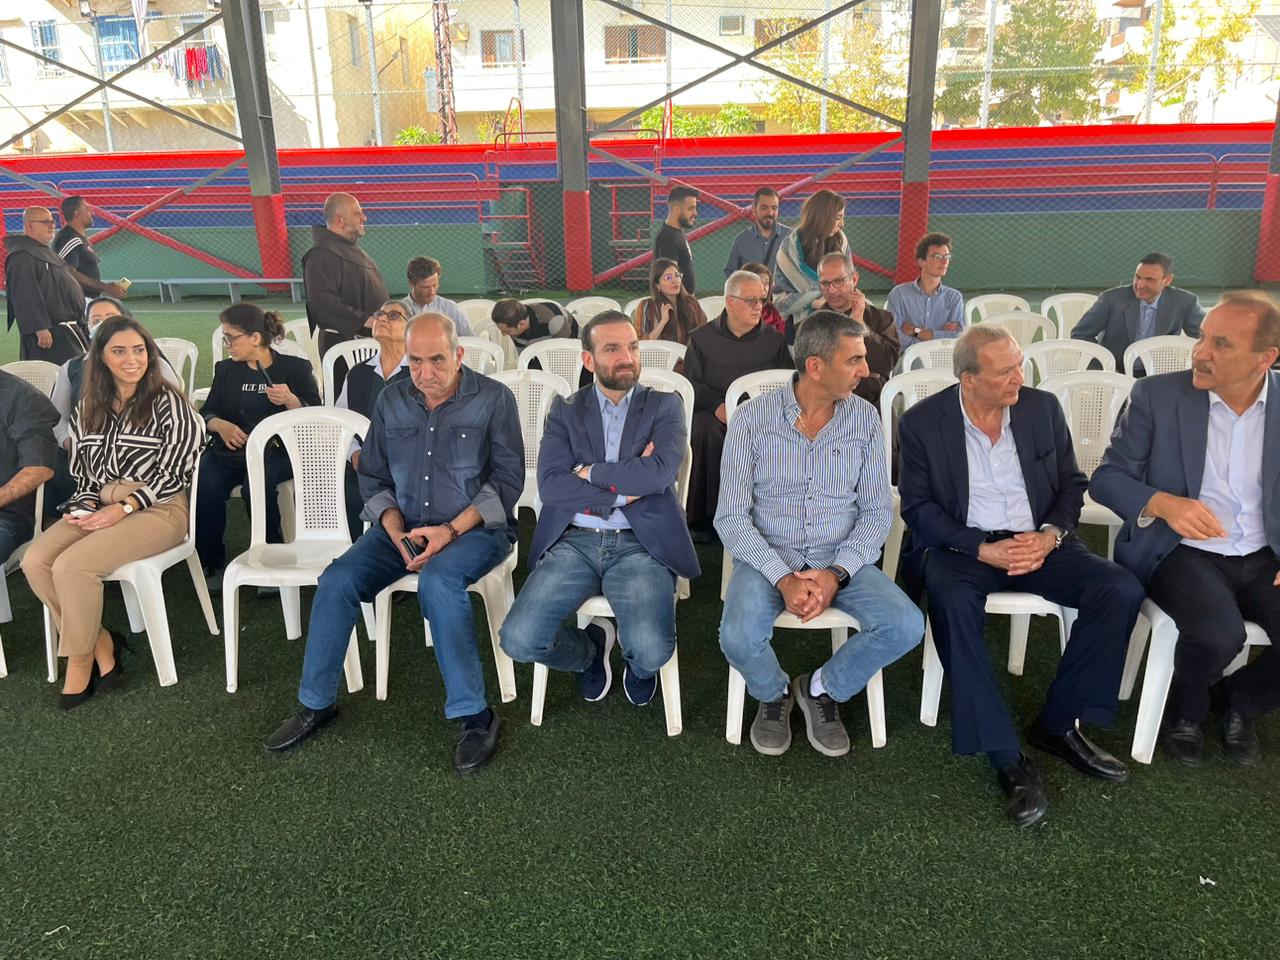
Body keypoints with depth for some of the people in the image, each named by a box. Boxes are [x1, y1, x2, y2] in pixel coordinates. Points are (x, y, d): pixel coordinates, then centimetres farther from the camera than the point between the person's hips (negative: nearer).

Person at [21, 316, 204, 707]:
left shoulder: (168, 403, -4)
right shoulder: (89, 407, 15)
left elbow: (175, 473, -9)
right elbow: (82, 471, 18)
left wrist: (123, 508, -15)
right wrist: (85, 505, -3)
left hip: (157, 509, -6)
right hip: (101, 507, 6)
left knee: (72, 565, -26)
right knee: (34, 561, -18)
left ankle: (80, 660, -4)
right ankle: (102, 643, -4)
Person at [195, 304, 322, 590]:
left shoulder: (296, 368, 4)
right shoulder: (226, 370, 17)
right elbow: (207, 412, 14)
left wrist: (291, 401, -23)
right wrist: (220, 425, -9)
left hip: (278, 451, -4)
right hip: (231, 449, 4)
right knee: (205, 485, -28)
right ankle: (212, 563, -8)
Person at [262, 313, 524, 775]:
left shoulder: (494, 399, -6)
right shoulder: (392, 401, 7)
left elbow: (507, 480, -9)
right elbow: (373, 478, 10)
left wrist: (451, 530, -19)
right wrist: (397, 533, -9)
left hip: (477, 526, -4)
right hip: (402, 526, 5)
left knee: (438, 581, -35)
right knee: (337, 581, -17)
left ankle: (474, 715, -22)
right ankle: (316, 703, 3)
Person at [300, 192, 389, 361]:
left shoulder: (351, 248, 19)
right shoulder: (322, 255, -15)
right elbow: (322, 302, -25)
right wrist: (364, 320, -26)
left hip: (369, 338, 10)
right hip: (344, 343, -10)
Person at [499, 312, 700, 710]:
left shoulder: (665, 406, 8)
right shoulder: (565, 410, 11)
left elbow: (659, 472, -12)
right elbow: (550, 486, -5)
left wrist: (590, 473, -5)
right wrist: (625, 489, -10)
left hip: (640, 543, -1)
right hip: (574, 541, 2)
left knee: (652, 651, -25)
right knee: (519, 640, -18)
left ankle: (636, 664, 17)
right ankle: (590, 650, 17)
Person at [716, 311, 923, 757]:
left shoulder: (864, 418, 0)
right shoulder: (752, 418, -8)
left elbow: (877, 511, 0)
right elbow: (731, 517, -9)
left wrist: (836, 574, -17)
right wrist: (783, 578, -22)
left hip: (842, 560, 3)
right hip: (768, 558, -2)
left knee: (906, 626, -21)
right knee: (739, 639, -29)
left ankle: (822, 689, 8)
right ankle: (774, 693, 9)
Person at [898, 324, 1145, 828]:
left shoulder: (1043, 407, 6)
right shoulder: (922, 422, -4)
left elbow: (1072, 484, 9)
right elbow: (918, 507, -5)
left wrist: (1049, 535, -11)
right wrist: (982, 550, -18)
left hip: (1038, 542, 4)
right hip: (963, 545, -3)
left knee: (1121, 590, -20)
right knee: (953, 602, -35)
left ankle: (1057, 724, -4)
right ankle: (1007, 757, -26)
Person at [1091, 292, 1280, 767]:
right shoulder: (1156, 395, -8)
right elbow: (1106, 477, -5)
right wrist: (1161, 503, -26)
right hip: (1179, 550, -3)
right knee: (1218, 635, -31)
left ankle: (1238, 699, 16)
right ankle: (1185, 707, 6)